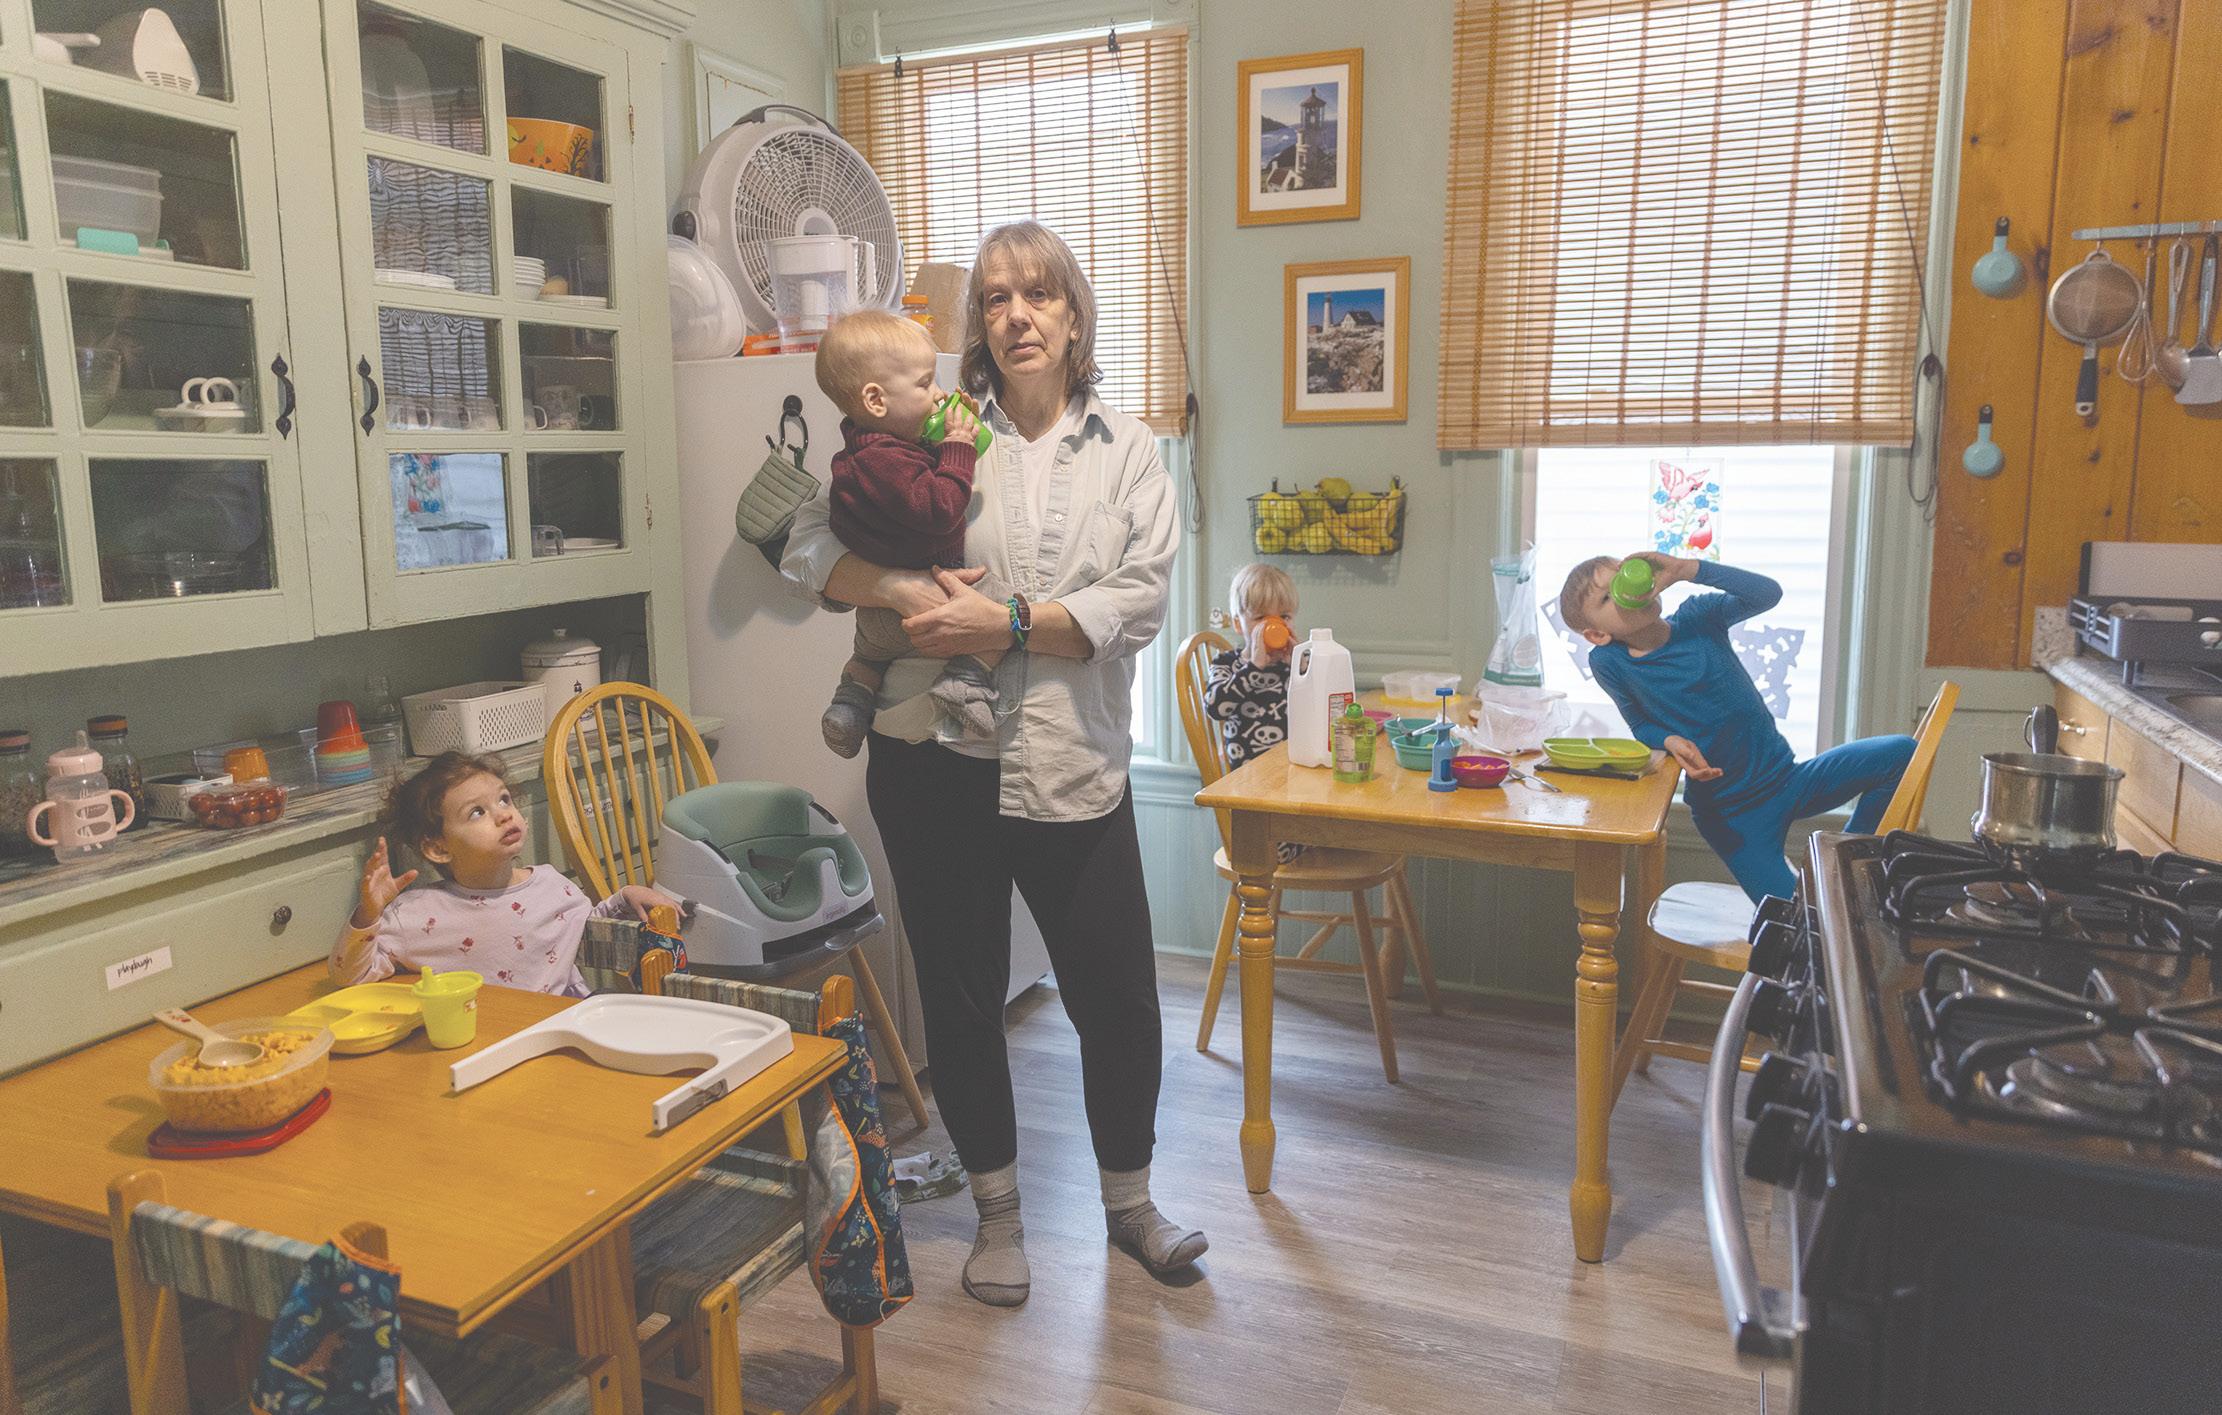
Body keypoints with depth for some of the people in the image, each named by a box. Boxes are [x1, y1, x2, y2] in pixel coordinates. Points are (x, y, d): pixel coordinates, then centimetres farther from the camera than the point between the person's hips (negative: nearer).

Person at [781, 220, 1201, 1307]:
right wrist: (903, 591, -19)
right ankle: (998, 1211, 34)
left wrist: (1007, 621, -17)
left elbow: (1138, 603, -6)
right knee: (962, 994, 11)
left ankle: (1129, 1200, 34)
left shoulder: (1127, 451, 6)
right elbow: (808, 545, -1)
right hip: (936, 758, 0)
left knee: (1118, 995, 8)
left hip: (1073, 762, 1)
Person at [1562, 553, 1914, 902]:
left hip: (1789, 779, 4)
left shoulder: (1697, 616, -6)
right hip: (1730, 815, -4)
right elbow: (1641, 725, 1)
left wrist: (1686, 569, -27)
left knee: (1900, 752, -11)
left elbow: (1767, 593, -21)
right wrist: (1671, 741, -22)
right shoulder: (1609, 663, -12)